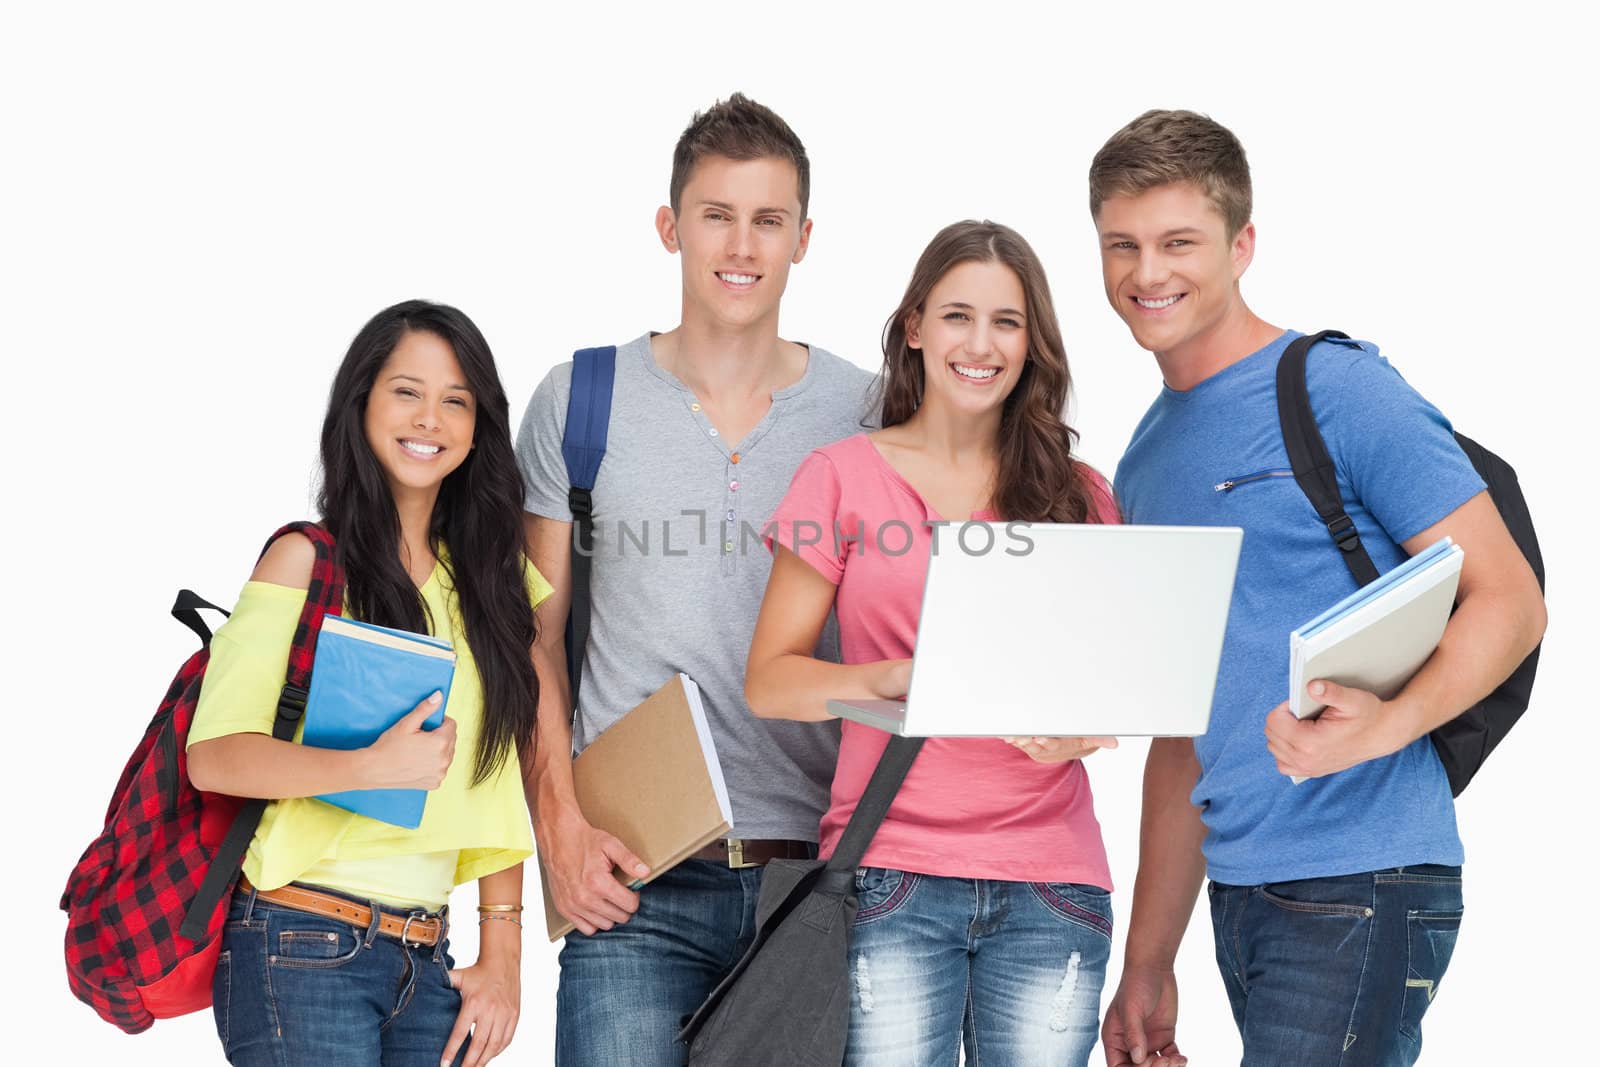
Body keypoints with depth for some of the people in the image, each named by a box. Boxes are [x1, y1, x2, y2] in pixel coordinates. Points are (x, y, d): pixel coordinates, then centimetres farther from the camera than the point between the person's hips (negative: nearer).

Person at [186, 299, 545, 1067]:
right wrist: (373, 767, -27)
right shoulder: (309, 561, -4)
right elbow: (212, 756, -13)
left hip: (426, 964, 5)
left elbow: (496, 784, 12)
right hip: (300, 949, -5)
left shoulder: (487, 575, 11)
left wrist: (501, 954, 7)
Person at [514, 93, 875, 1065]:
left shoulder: (867, 415, 5)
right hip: (633, 883, -1)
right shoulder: (580, 401, 6)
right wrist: (559, 818, -3)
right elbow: (536, 639, 8)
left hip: (818, 875, 1)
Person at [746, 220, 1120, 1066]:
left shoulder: (1079, 496, 11)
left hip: (1050, 881, 2)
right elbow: (769, 681, 1)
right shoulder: (843, 477, 5)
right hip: (894, 869, -2)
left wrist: (1078, 727, -10)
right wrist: (893, 678, -17)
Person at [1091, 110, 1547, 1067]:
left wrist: (1385, 725, -28)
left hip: (1361, 884, -7)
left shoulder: (1339, 392, -6)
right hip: (1238, 894, 7)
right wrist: (1149, 961, 15)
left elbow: (1511, 601, -10)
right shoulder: (1144, 465, 16)